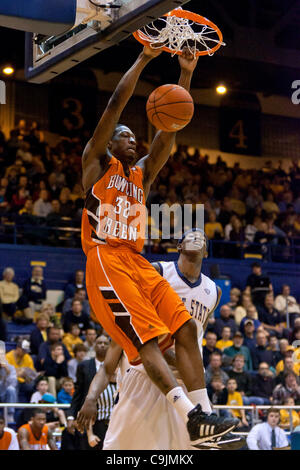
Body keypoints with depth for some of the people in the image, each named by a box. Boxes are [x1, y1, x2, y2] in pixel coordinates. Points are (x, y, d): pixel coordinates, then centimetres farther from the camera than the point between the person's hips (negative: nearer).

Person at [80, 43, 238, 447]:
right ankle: (191, 414, -33)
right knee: (145, 338, -20)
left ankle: (200, 421, -14)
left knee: (186, 327, -9)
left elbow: (170, 126, 16)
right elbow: (116, 104, -2)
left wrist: (185, 73, 10)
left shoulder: (143, 174, 24)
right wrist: (144, 59, -3)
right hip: (106, 261, -7)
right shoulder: (97, 164, 8)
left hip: (138, 262, 7)